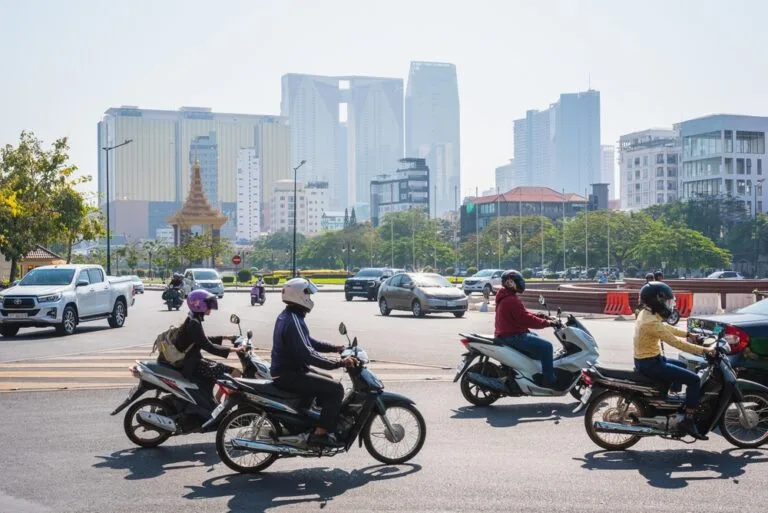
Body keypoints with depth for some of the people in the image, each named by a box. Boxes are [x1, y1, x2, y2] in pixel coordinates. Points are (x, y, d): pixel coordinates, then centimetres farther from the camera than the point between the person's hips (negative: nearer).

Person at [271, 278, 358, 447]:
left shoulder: (286, 316, 12)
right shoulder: (293, 321, -22)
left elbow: (307, 342, 22)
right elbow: (307, 354, -30)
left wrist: (334, 348, 14)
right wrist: (339, 363, -28)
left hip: (285, 371, 11)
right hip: (289, 375, -11)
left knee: (328, 383, 24)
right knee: (335, 389, -15)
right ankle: (320, 433, -14)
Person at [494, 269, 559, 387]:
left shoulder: (504, 298, 14)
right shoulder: (512, 301, -21)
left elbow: (522, 314, 19)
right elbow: (526, 320, -23)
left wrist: (538, 316, 8)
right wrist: (547, 323, -15)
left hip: (507, 333, 12)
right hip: (513, 336, -12)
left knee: (538, 341, 29)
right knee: (546, 346, -16)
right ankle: (549, 379, -14)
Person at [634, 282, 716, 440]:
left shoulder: (647, 314, 6)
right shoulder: (652, 322, -25)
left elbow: (666, 328, 21)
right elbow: (676, 342, -26)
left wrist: (687, 334, 20)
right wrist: (704, 350, -24)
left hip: (645, 360, 10)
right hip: (650, 364, -10)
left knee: (681, 366, 31)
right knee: (694, 379, -11)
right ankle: (687, 420, -7)